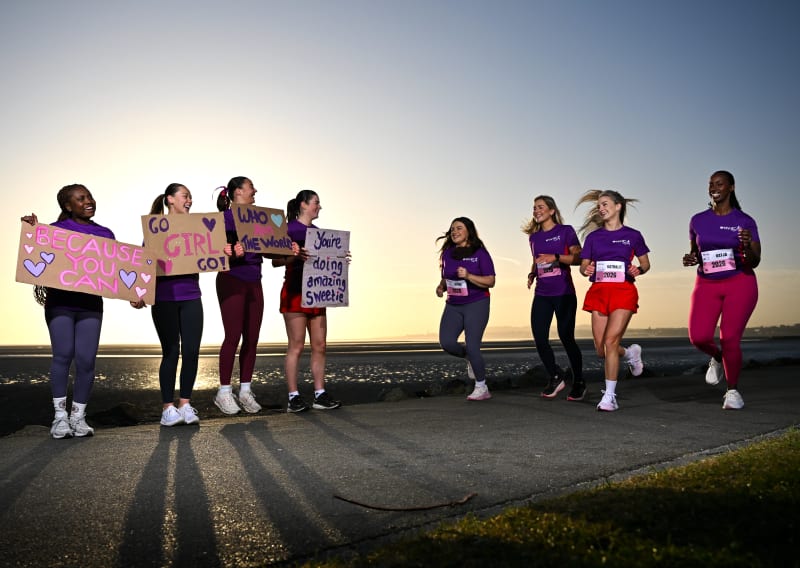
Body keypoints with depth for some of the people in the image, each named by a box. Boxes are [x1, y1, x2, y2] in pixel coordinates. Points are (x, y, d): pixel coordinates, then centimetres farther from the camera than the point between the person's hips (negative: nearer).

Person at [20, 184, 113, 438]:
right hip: (60, 301, -2)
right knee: (63, 355, -11)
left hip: (91, 303, 2)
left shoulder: (105, 234, 13)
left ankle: (78, 416, 8)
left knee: (86, 359, -6)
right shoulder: (56, 229, 5)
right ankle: (60, 415, 2)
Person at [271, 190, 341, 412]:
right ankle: (293, 397, 2)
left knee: (320, 346, 6)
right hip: (295, 292, -7)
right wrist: (295, 256, -27)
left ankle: (320, 395, 12)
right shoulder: (289, 229, -4)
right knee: (296, 346, -5)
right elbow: (275, 261, -10)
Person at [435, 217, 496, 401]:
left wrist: (469, 276, -24)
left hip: (476, 305, -5)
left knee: (472, 346, -10)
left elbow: (490, 281, -11)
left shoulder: (480, 253, -7)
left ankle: (482, 388, 9)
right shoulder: (447, 253, 7)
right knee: (446, 342, -12)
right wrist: (441, 286, 0)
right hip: (453, 305, 5)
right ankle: (469, 358, 21)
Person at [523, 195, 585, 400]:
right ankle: (555, 378, 16)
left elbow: (579, 258, -6)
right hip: (541, 294, 5)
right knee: (539, 339, -3)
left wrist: (556, 257, -18)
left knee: (566, 337, -3)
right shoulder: (534, 237, 14)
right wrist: (532, 273, 6)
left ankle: (579, 383, 14)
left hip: (563, 293, -5)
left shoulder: (566, 231, -2)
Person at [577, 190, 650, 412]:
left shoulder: (632, 235, 5)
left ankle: (609, 396, -6)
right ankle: (630, 353, 36)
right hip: (598, 292, 4)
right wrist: (587, 270, -12)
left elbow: (645, 263, 13)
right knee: (600, 349, 2)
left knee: (610, 342, -16)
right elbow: (583, 265, 11)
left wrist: (638, 270, -9)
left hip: (623, 291, -3)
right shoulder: (593, 236, 12)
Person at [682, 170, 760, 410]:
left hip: (739, 284, -2)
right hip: (706, 284, 2)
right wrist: (689, 259, -5)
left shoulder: (745, 221, -1)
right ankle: (717, 357, 22)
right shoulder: (698, 221, 6)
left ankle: (733, 390, 12)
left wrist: (747, 246, -23)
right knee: (698, 337, -15)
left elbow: (754, 263, -2)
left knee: (730, 338, -11)